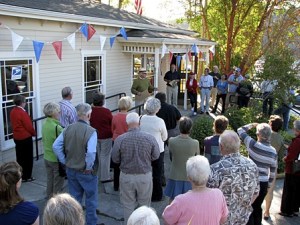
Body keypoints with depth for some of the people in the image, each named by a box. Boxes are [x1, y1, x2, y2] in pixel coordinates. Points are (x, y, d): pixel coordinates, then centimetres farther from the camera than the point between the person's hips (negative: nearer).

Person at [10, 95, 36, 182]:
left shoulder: (12, 112, 4)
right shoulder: (23, 113, -21)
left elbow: (14, 124, 11)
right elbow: (29, 126, -17)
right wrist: (34, 133, -1)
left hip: (17, 137, 8)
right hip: (25, 137, -8)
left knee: (20, 157, 16)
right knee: (28, 158, 5)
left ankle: (20, 176, 24)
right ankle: (26, 177, 12)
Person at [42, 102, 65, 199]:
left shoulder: (44, 125, 0)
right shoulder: (57, 127, -25)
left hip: (47, 157, 8)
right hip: (57, 159, -8)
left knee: (50, 179, 21)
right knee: (58, 182, 8)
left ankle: (49, 197, 35)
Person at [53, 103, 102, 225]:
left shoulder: (68, 128, -5)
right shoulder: (91, 131, -21)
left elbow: (56, 146, -4)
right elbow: (91, 152, -31)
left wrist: (65, 161, 3)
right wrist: (89, 167, -16)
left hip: (70, 170, 5)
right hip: (86, 172, -5)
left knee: (74, 198, 22)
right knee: (91, 199, 15)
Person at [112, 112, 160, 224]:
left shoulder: (120, 139, -16)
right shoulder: (150, 138, -14)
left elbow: (115, 159, -5)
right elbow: (156, 156, -2)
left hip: (126, 176, 0)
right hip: (145, 176, 0)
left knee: (128, 205, 17)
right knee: (145, 204, 20)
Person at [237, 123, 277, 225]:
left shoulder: (253, 145, -15)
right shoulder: (273, 152, -1)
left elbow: (240, 130, -3)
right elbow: (273, 170, 7)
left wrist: (252, 125, 13)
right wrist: (269, 185, 18)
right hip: (263, 183, 4)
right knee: (257, 207, 19)